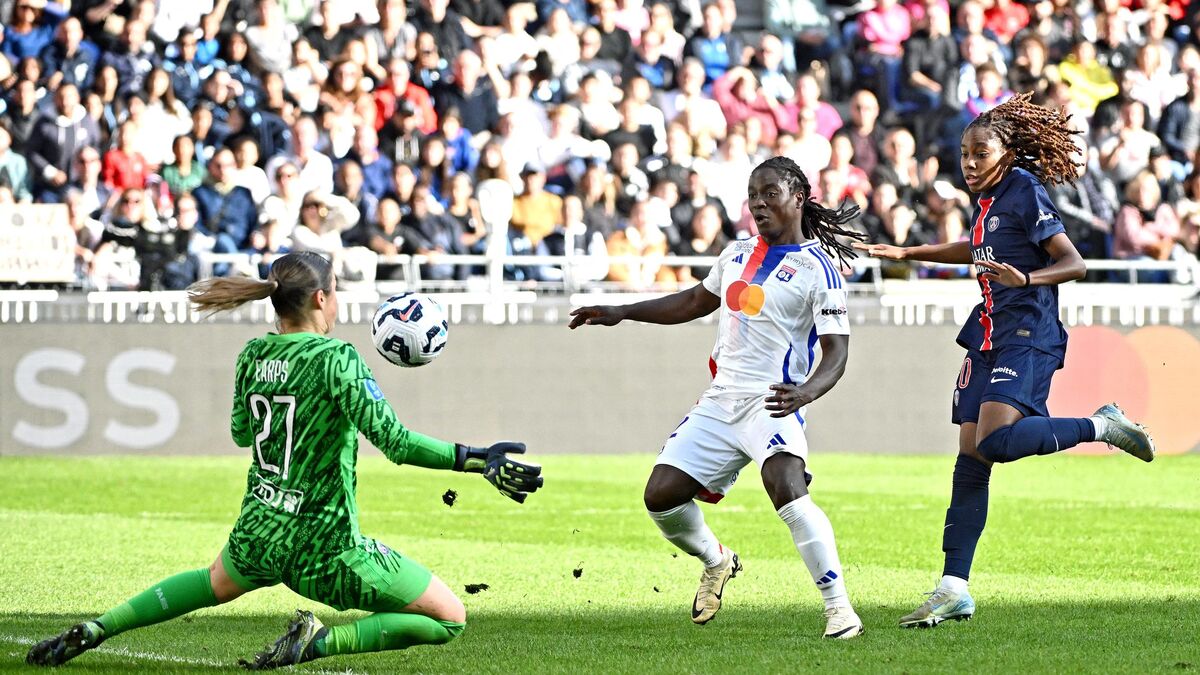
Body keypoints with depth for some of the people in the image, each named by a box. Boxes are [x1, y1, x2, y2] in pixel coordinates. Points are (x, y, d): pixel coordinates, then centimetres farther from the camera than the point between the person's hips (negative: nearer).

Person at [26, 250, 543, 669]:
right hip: (324, 549, -7)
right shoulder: (336, 358, -18)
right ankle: (323, 639, -11)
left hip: (258, 534, 7)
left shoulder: (253, 355, 2)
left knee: (216, 583, 40)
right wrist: (476, 459, -24)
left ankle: (94, 630, 29)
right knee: (448, 619, 3)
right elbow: (393, 439, -24)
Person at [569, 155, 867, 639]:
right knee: (661, 496, -1)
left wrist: (807, 391, -32)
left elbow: (836, 351, -12)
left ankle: (838, 607, -28)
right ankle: (716, 563, 29)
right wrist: (621, 313, 28)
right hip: (720, 403, 7)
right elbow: (697, 301, 33)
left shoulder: (817, 268, -6)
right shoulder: (737, 254, 15)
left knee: (786, 487, -32)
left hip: (773, 404, -7)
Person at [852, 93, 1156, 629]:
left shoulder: (1025, 192, -9)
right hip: (990, 338, 8)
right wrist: (907, 254, 40)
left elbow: (1073, 263, -16)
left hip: (1027, 336, -8)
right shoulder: (987, 201, 16)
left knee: (994, 442, -27)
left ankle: (1101, 426, -6)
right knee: (970, 460, 2)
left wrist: (1027, 277, -33)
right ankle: (953, 589, 2)